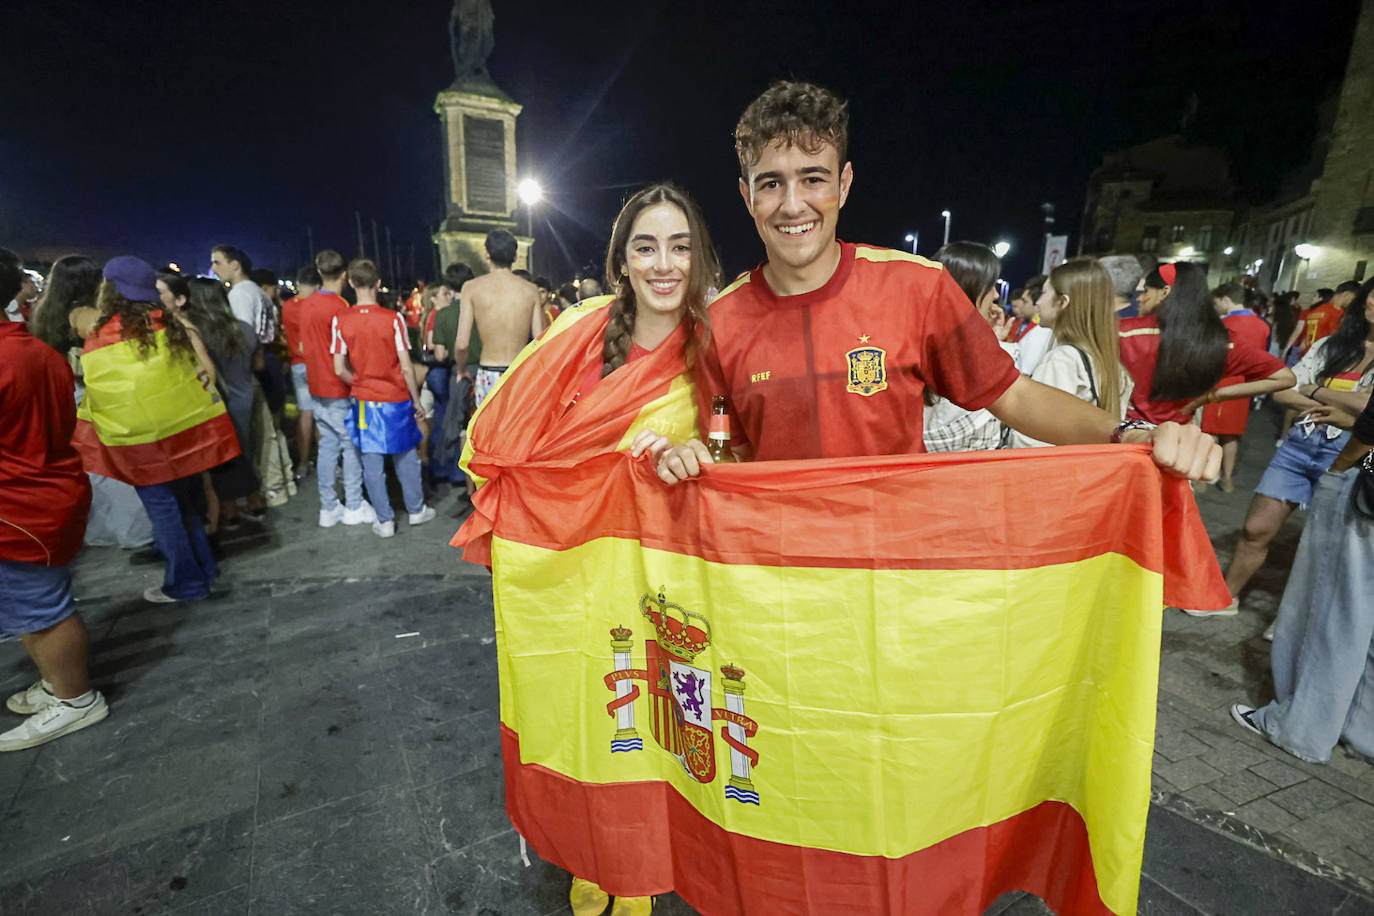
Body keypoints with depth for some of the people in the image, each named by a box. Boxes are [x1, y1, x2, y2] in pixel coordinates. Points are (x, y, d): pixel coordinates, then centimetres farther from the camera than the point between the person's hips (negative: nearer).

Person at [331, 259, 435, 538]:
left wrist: (360, 383, 14)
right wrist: (417, 400, 1)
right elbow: (406, 367, -9)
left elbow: (340, 369, -5)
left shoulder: (341, 320, -6)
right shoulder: (393, 318, -11)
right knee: (406, 456, 14)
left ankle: (384, 521, 15)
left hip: (363, 401, 1)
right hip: (396, 399, -1)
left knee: (372, 462, 8)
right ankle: (416, 510, 26)